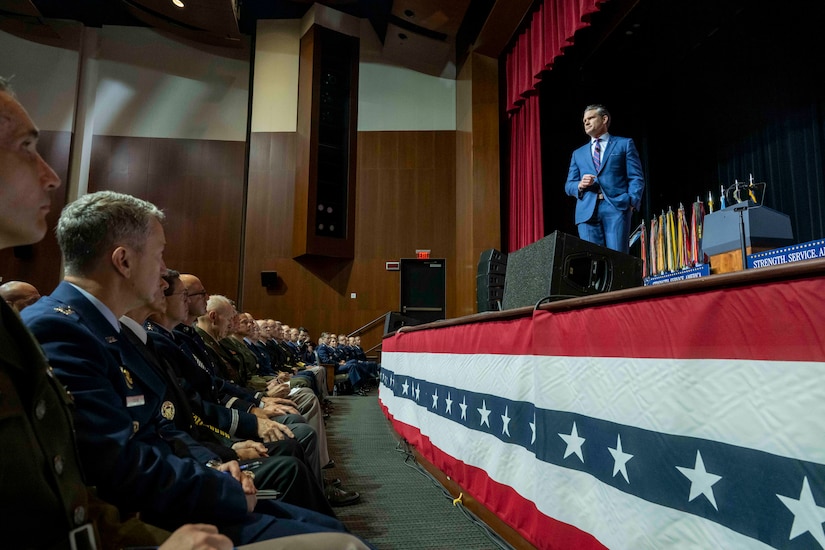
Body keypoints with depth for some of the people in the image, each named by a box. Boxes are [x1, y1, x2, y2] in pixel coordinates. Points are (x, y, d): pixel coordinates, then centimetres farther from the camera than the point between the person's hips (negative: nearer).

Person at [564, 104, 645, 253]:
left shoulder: (625, 144, 16)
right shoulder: (578, 153, 25)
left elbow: (636, 177, 7)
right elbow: (569, 185, 19)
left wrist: (632, 201, -9)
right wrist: (580, 185, -4)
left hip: (616, 207, -3)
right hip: (587, 210, 3)